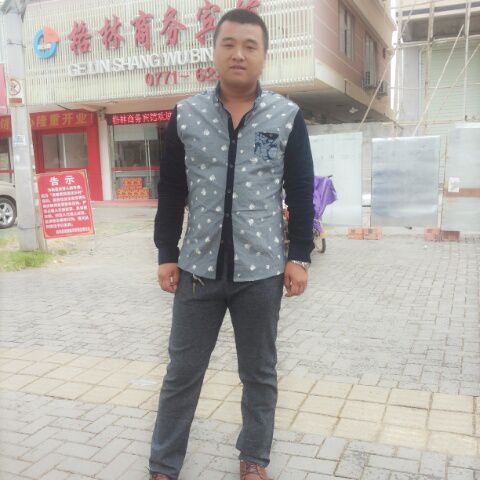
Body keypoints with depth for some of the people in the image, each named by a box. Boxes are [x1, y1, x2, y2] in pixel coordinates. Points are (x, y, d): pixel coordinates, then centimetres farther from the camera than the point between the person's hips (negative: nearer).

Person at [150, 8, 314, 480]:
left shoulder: (288, 117, 0)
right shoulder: (185, 115, 2)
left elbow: (301, 193, 2)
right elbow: (171, 192, 5)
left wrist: (299, 256, -3)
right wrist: (166, 254, 2)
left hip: (261, 269, 0)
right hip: (198, 268, 1)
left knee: (259, 373, 13)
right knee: (182, 371, 10)